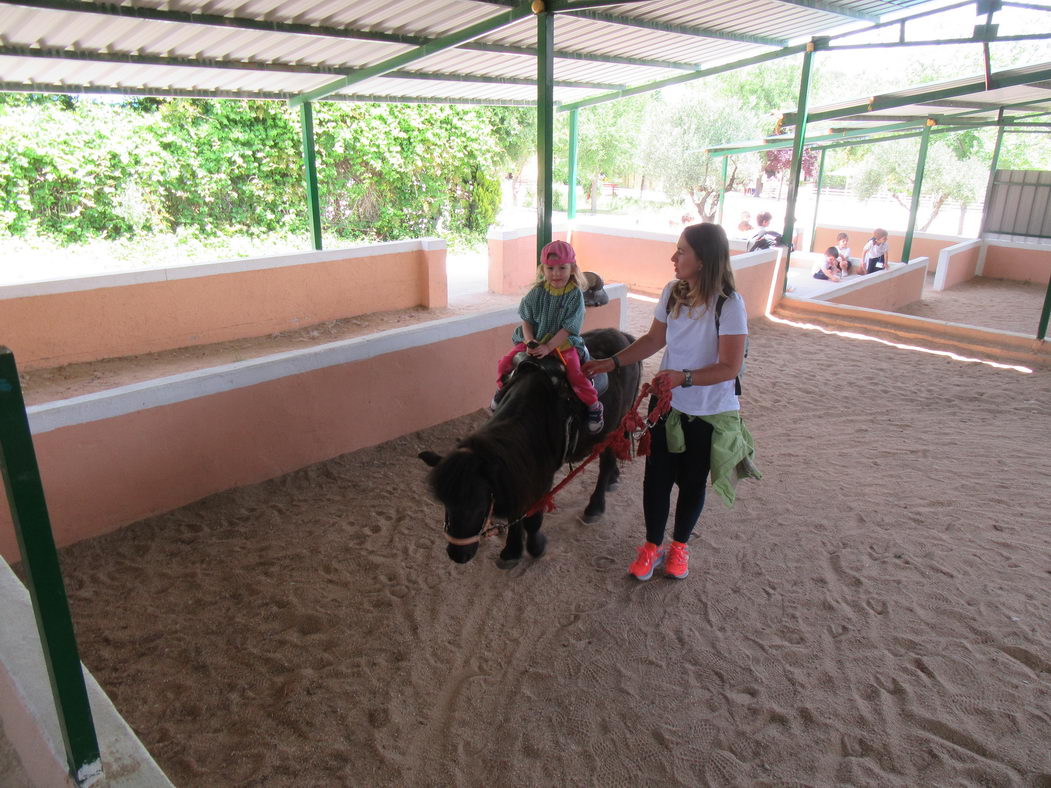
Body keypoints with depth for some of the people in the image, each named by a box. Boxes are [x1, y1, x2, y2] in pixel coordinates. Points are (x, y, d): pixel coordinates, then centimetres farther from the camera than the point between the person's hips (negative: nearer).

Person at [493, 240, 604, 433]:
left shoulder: (575, 294, -13)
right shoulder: (537, 292, -4)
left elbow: (568, 328, -15)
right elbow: (526, 320, 2)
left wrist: (549, 347, -24)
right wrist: (529, 341, -16)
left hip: (563, 343, -3)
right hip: (535, 340, 3)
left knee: (576, 374, -24)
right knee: (505, 363, -7)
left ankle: (594, 406, 1)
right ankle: (502, 390, 25)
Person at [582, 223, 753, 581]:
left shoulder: (729, 304, -21)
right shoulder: (672, 293, -4)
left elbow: (730, 366, -22)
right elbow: (654, 340, 7)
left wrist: (684, 377, -35)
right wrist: (611, 362, 0)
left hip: (709, 413, -4)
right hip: (667, 403, 4)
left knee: (692, 481, 14)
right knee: (656, 477, 9)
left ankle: (679, 545, 38)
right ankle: (652, 546, 30)